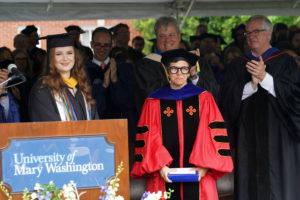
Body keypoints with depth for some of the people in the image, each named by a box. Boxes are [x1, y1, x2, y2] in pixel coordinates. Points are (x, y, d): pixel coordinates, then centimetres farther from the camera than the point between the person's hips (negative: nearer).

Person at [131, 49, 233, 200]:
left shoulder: (204, 99, 7)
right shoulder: (153, 102, 7)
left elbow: (214, 134, 1)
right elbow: (149, 138, 1)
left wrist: (204, 166, -10)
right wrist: (160, 166, -12)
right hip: (165, 176, 0)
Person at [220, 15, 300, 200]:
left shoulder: (285, 62, 5)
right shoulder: (238, 65, 13)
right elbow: (228, 99, 1)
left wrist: (265, 77, -20)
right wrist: (252, 84, -14)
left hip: (278, 137, -2)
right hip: (248, 138, 3)